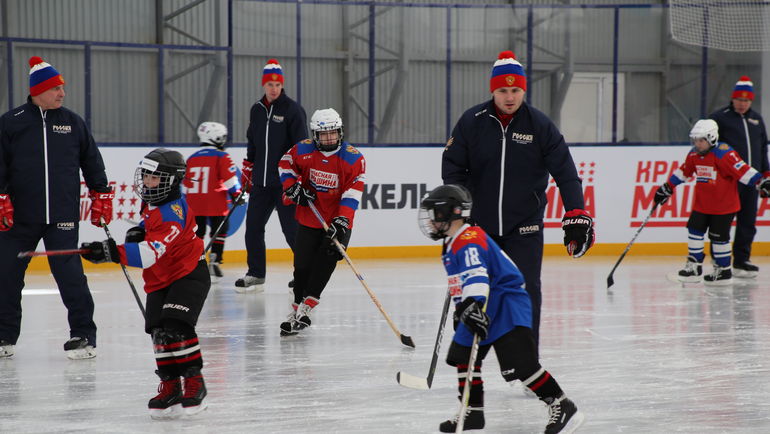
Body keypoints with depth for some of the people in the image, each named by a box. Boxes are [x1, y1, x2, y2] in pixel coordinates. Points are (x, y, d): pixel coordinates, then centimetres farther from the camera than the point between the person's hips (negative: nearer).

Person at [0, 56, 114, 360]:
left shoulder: (72, 123, 7)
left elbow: (92, 161, 15)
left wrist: (101, 197, 12)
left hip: (62, 217, 0)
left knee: (69, 273, -8)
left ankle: (84, 335, 2)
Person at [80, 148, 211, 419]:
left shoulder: (172, 213, -26)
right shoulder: (152, 204, 4)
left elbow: (152, 252, -38)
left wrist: (113, 252, -48)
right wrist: (138, 232, 7)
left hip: (188, 275, -10)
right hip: (160, 282, 10)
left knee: (175, 326, -22)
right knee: (159, 333, 5)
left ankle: (194, 383, -12)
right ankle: (170, 386, 15)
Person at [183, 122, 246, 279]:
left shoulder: (192, 158, 13)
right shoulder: (221, 156, -3)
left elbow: (185, 183, 17)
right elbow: (229, 177, -11)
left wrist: (186, 201, 26)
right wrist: (237, 194, -4)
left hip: (194, 204, 4)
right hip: (215, 203, -4)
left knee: (197, 232, 13)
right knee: (219, 231, 5)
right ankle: (214, 261, -5)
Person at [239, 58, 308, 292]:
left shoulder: (292, 109, -7)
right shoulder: (257, 110, 12)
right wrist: (247, 171, 20)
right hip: (261, 181, 6)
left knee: (292, 228, -5)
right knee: (253, 226, 6)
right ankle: (255, 273, 17)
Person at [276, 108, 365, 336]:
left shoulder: (353, 158, -13)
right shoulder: (303, 150, -7)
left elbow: (353, 192, -17)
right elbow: (285, 164, 11)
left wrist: (342, 220, -26)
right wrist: (292, 187, -5)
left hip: (337, 219, -2)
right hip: (309, 217, 2)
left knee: (325, 263, -16)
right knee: (303, 264, 2)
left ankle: (305, 308, -13)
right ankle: (296, 310, 17)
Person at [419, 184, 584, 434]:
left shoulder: (470, 241, -18)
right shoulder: (452, 244, 17)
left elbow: (476, 276, -34)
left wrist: (473, 305, -44)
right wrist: (462, 309, 37)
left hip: (507, 308, -12)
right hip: (483, 310, 12)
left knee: (520, 364, -17)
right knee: (463, 355, 15)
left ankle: (563, 408, -14)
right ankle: (473, 412, 25)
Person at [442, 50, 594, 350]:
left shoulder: (540, 125, -6)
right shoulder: (472, 122, -4)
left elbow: (565, 173, -5)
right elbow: (452, 168, 4)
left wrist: (576, 216, -11)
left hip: (525, 226, -1)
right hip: (480, 223, 1)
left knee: (526, 291, -6)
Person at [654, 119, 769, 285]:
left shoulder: (723, 154, -20)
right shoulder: (694, 155, 4)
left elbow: (742, 170, -25)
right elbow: (683, 172, 17)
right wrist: (667, 188, 22)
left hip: (724, 205, -7)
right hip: (702, 204, 7)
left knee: (719, 236, -1)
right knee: (695, 230, 6)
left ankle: (724, 271, 11)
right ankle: (694, 266, 16)